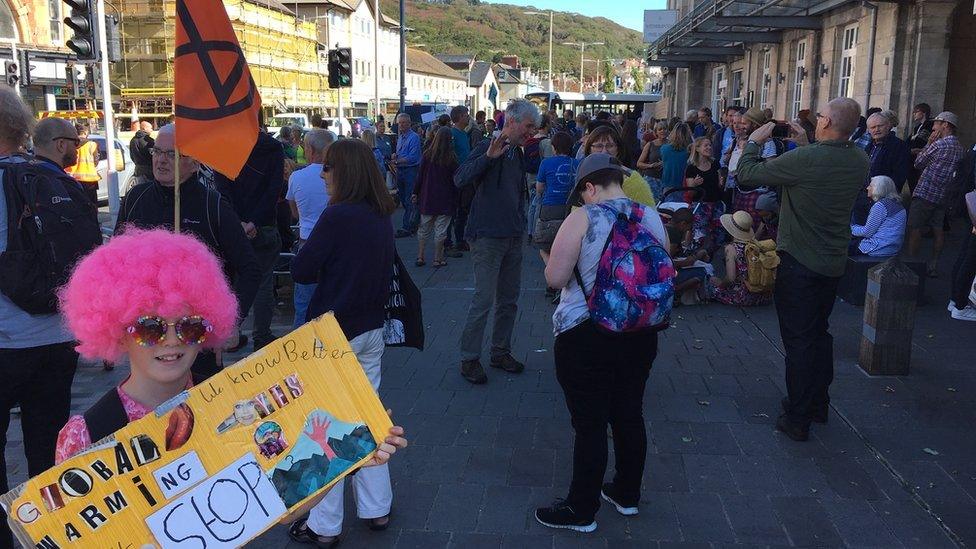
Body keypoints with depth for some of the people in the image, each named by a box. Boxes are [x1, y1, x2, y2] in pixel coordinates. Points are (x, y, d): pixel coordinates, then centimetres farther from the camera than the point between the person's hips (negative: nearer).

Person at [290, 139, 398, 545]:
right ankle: (377, 508, 27)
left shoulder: (337, 216, -19)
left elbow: (300, 272, -15)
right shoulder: (382, 217, 4)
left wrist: (321, 262, 1)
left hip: (332, 332, -7)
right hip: (371, 329, 7)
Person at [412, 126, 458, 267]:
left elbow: (420, 176, 1)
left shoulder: (427, 155, -4)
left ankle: (420, 258, 15)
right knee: (440, 231, 4)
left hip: (427, 198, 3)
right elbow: (455, 180, -6)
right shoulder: (452, 158, -10)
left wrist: (416, 193, 10)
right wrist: (455, 199, 3)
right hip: (445, 200, -3)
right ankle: (438, 260, 9)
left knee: (424, 229, 13)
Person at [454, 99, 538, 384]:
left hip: (513, 236, 8)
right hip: (488, 235, -8)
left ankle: (500, 352, 26)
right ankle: (469, 359, 4)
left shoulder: (518, 153, 14)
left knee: (509, 299, 13)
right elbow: (460, 179, -25)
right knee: (484, 299, -7)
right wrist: (488, 157, -32)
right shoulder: (487, 148, -10)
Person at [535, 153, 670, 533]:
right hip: (640, 334, 6)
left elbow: (554, 278, -14)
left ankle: (581, 512, 18)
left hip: (586, 337, -6)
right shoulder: (652, 217, 2)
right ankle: (627, 495, 36)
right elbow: (663, 275, 12)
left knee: (590, 423, 4)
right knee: (629, 414, 18)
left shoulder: (582, 219, -14)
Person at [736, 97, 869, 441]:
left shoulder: (805, 159, -24)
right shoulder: (860, 161, -2)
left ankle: (798, 419, 9)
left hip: (798, 264, -7)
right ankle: (818, 403, 34)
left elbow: (746, 174, -18)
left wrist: (754, 141, -1)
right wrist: (805, 144, 14)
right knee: (819, 332, 21)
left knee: (799, 339, 1)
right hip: (834, 262, 7)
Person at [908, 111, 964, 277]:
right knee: (938, 229, 11)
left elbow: (918, 164, -6)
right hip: (943, 196, 8)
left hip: (925, 193, -8)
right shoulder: (959, 147, 10)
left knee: (914, 228, -3)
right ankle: (934, 265, 15)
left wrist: (928, 143, 2)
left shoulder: (939, 144, -15)